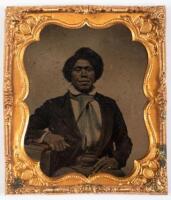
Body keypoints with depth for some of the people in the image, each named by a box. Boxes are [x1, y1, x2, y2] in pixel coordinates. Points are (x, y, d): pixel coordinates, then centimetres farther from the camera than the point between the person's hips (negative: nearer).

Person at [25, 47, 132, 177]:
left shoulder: (109, 105, 20)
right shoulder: (54, 106, 15)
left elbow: (124, 141, 24)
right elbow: (26, 131, 12)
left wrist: (116, 160, 3)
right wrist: (46, 136, -8)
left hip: (103, 168, 2)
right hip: (69, 169, -2)